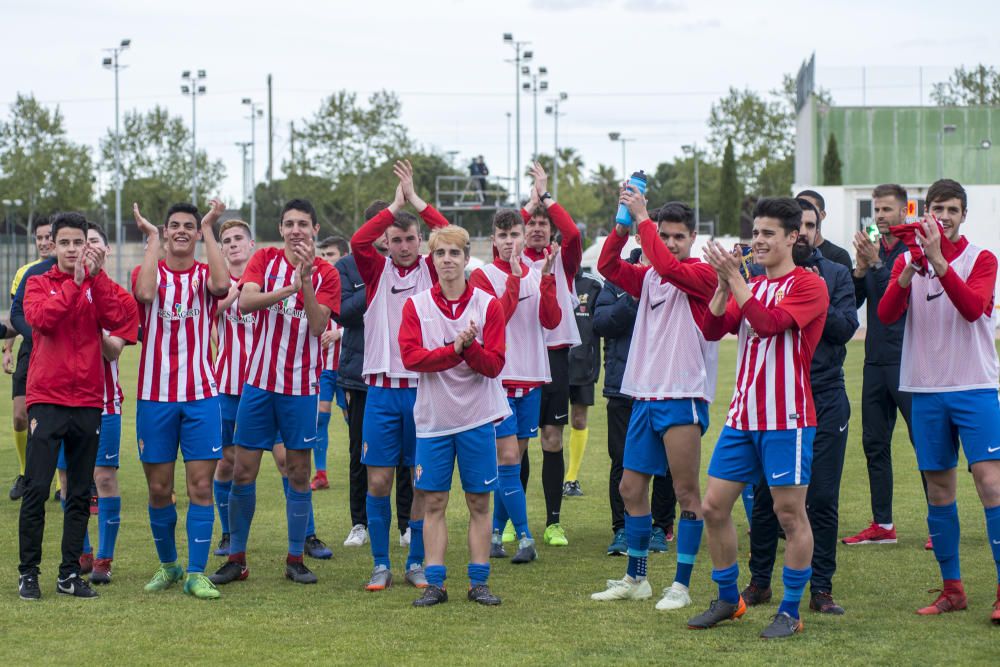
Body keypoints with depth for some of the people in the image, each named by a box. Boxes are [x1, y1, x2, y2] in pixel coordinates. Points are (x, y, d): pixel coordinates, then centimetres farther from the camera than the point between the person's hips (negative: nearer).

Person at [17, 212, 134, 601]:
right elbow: (41, 318, -15)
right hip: (46, 401, -3)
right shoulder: (39, 284, 5)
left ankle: (70, 574, 13)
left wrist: (96, 276, -11)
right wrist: (75, 282, -17)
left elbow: (118, 319, -9)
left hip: (88, 402, 3)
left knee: (80, 494, 6)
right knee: (36, 489, -7)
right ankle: (28, 573, 1)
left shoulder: (98, 285, 10)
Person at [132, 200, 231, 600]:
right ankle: (167, 565, 23)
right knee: (159, 490, 5)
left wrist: (209, 229, -16)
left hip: (200, 395, 0)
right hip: (154, 397, 0)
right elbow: (145, 292, -20)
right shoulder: (149, 271, 5)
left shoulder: (205, 274, 5)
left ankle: (197, 574, 0)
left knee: (201, 487, -4)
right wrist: (152, 238, -13)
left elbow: (221, 285, -21)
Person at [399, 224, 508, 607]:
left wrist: (469, 346, -24)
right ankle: (435, 583, 7)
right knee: (434, 503, 2)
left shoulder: (487, 305, 0)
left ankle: (479, 582, 11)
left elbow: (494, 364, -6)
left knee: (479, 502, 4)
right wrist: (456, 349, -20)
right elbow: (410, 357, -11)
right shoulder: (416, 306, 2)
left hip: (477, 418, 0)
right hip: (433, 418, 0)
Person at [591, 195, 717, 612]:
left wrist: (642, 217, -19)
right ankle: (635, 580, 22)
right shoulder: (648, 277, 13)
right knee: (631, 488, 11)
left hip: (683, 398, -7)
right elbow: (608, 266, 1)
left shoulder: (702, 275, -5)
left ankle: (681, 585, 4)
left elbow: (668, 266, -24)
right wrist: (623, 225, -11)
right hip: (644, 396, 7)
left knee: (686, 493, -2)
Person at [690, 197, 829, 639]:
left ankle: (790, 612, 6)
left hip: (787, 420, -7)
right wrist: (724, 284, -9)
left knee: (790, 514, -2)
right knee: (714, 507, 5)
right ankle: (728, 600, 18)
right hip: (742, 417, 7)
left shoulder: (808, 285, -6)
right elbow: (712, 330, 4)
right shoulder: (750, 287, 16)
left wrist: (735, 277, -19)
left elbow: (769, 322, -21)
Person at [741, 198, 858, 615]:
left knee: (822, 498, -1)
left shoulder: (835, 275, 7)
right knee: (764, 496, 5)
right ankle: (759, 582, 17)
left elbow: (846, 328, -5)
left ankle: (821, 588, 6)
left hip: (824, 398, 0)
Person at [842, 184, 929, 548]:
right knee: (874, 444, 8)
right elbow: (853, 303, 9)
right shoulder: (871, 249, 13)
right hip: (875, 360, 7)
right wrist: (861, 269, -6)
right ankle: (882, 524, 15)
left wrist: (877, 263, -20)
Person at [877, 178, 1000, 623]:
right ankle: (952, 589, 15)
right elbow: (886, 314, -7)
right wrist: (911, 269, -22)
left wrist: (939, 261, -26)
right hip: (927, 390, 3)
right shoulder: (908, 260, 8)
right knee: (938, 488, 6)